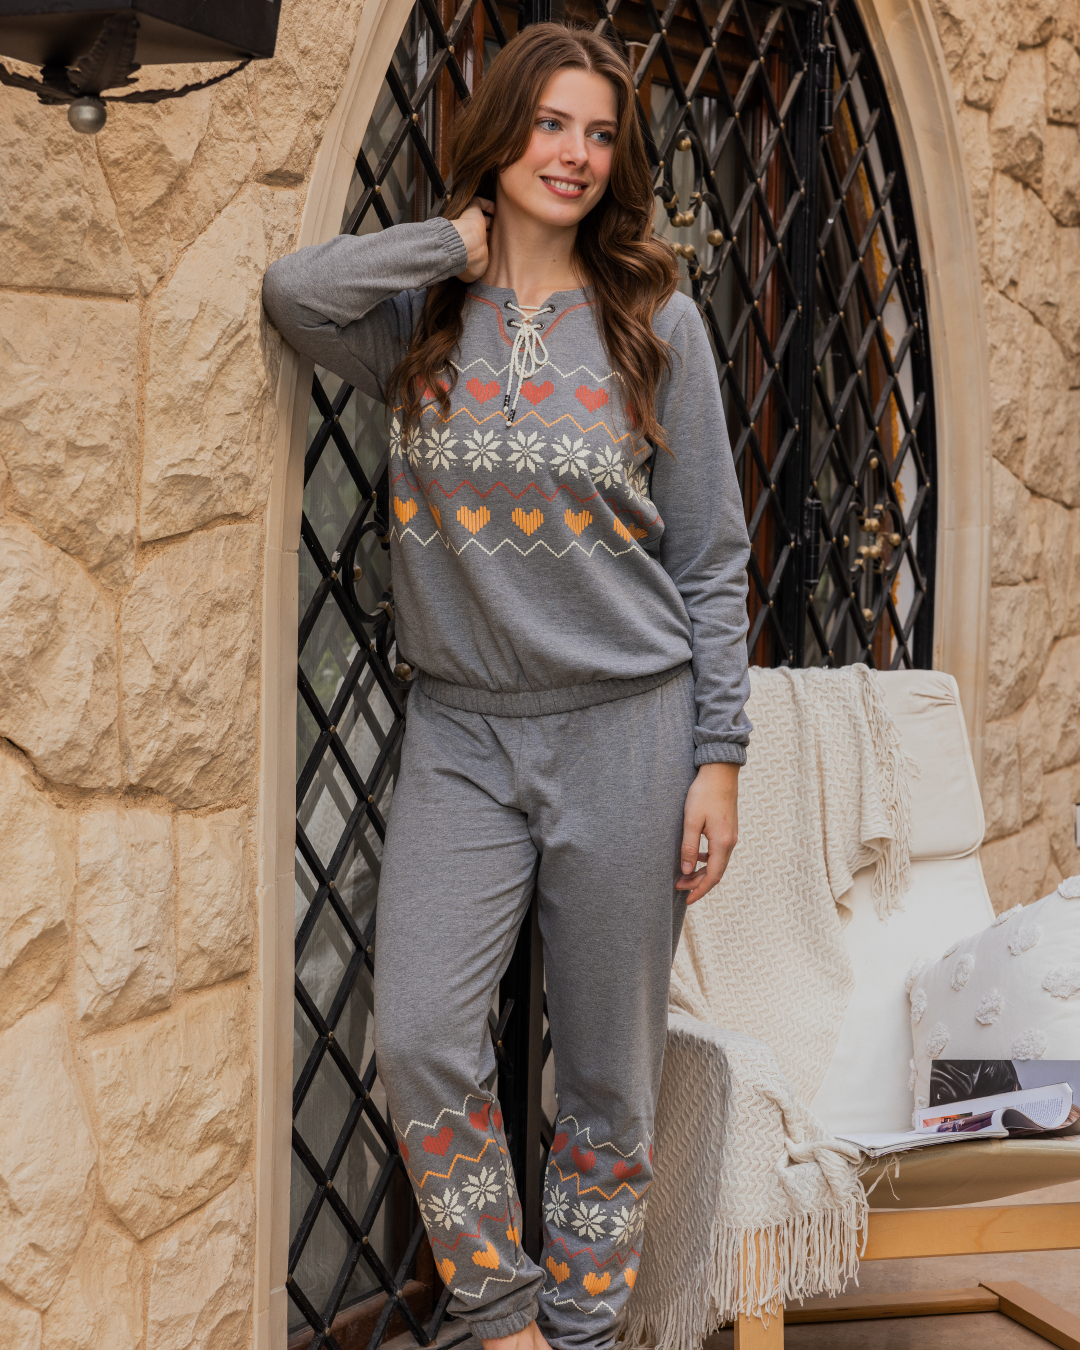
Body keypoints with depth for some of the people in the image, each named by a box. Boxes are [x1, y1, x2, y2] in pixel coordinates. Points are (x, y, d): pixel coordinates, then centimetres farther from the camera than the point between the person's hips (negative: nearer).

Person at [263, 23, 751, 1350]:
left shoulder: (656, 321, 4)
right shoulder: (421, 316, 5)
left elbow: (711, 559, 4)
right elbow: (293, 291, -19)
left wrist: (718, 756, -2)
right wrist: (460, 242, -5)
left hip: (626, 730, 0)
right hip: (460, 731, 1)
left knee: (608, 1076, 6)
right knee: (419, 1038, -11)